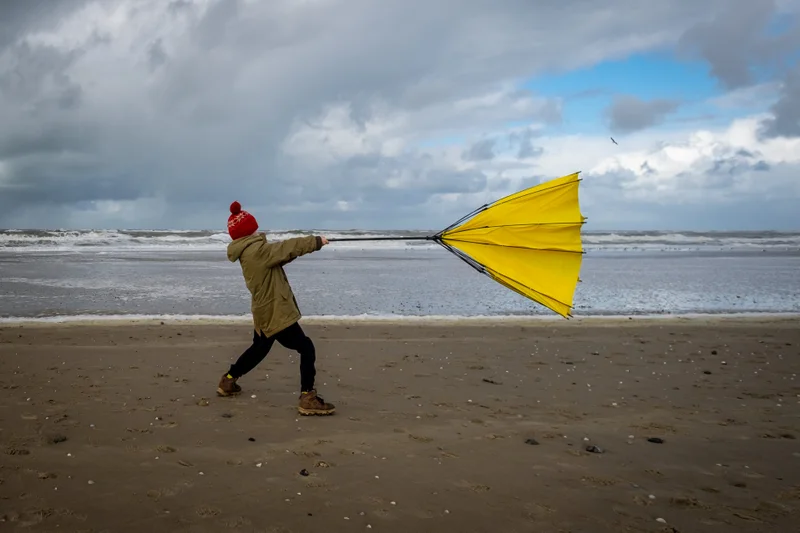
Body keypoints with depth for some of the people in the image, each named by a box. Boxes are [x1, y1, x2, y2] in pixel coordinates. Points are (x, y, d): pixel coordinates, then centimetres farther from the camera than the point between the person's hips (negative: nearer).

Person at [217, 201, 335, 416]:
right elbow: (289, 248, -18)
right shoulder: (258, 250, -20)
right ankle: (308, 398, -12)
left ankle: (228, 380, 40)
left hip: (265, 311, 10)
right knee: (306, 349, -9)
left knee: (259, 348, 28)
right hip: (275, 312, -10)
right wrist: (316, 241, -7)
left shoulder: (249, 251, 9)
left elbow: (279, 253, 11)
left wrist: (304, 246, -4)